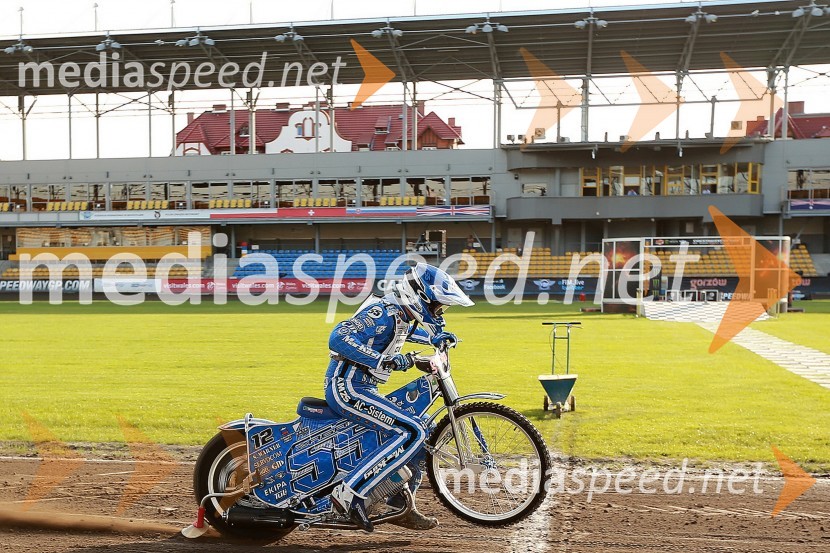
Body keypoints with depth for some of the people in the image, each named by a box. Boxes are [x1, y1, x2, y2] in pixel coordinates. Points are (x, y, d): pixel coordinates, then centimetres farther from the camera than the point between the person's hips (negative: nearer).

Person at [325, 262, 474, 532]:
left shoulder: (400, 313, 11)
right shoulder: (384, 312, -19)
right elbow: (339, 338, -31)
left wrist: (435, 337, 27)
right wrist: (385, 360, -35)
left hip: (361, 387, 10)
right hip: (346, 388, -10)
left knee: (424, 430, 13)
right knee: (411, 433, -23)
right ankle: (349, 493, -20)